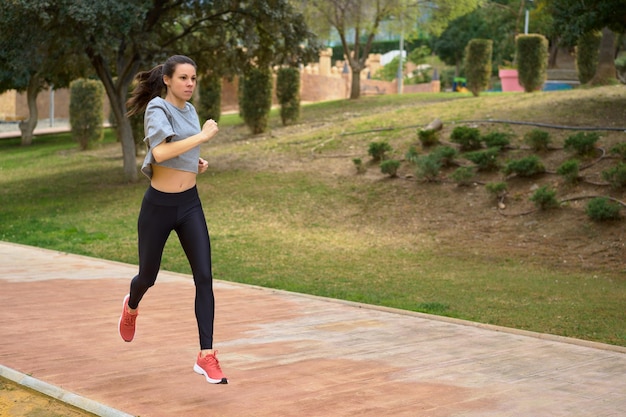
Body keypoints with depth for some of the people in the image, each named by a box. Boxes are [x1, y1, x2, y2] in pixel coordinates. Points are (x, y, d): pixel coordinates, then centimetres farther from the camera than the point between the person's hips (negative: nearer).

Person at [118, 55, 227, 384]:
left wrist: (197, 164, 7)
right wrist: (202, 136, -25)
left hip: (190, 205, 5)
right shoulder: (157, 108, -14)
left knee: (204, 277, -10)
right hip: (158, 206, -5)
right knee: (148, 276, 15)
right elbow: (159, 152, -32)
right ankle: (132, 307, 53)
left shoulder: (189, 110, 7)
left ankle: (206, 356, -8)